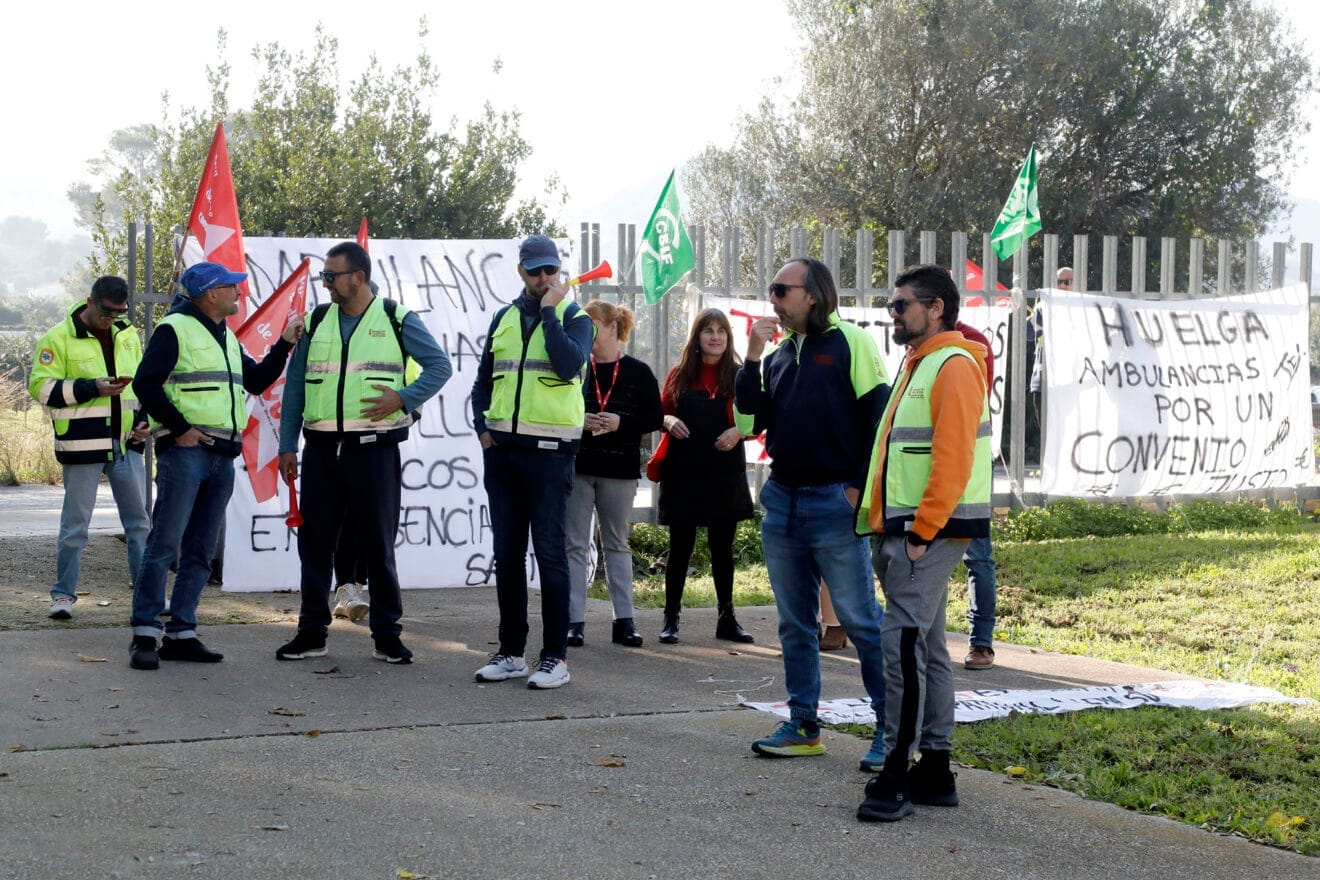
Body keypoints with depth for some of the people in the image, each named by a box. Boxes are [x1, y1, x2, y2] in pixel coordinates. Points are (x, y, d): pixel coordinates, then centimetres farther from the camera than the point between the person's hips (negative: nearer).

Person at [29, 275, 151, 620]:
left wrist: (143, 420, 7)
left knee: (138, 520, 6)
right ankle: (63, 595, 11)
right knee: (75, 524, 1)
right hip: (82, 445, -5)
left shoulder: (127, 335, 12)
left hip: (125, 443, 5)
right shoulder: (59, 338, -5)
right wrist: (93, 388, -20)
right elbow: (40, 386, -12)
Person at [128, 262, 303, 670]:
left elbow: (256, 380, 25)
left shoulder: (226, 337, 21)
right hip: (185, 451, -8)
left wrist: (284, 345, 14)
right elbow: (145, 383, -12)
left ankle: (182, 634, 12)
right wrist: (179, 429, -15)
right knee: (165, 544, -10)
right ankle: (145, 635, -9)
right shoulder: (175, 329, -5)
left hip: (222, 456, 8)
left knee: (200, 552, 8)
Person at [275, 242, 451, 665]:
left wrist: (402, 398, -15)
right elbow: (295, 386, 11)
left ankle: (386, 634, 11)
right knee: (314, 541, 6)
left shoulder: (397, 320, 0)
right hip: (321, 450, 3)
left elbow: (440, 366, 1)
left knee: (378, 545, 2)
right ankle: (312, 632, 15)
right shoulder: (316, 321, 9)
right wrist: (287, 446, 6)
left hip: (374, 450, -3)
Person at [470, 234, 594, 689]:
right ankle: (511, 652, 15)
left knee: (549, 552, -5)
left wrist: (550, 310, -14)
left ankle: (555, 656, -1)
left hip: (549, 450, -5)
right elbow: (483, 381, 22)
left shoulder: (575, 319, 0)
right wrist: (483, 427, 7)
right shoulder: (504, 318, 15)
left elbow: (569, 365, -20)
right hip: (502, 449, 5)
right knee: (507, 553, 8)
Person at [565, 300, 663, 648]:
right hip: (576, 466, 1)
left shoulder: (638, 372, 1)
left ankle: (624, 620, 11)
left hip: (619, 470, -1)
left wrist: (621, 423, -14)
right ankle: (575, 620, 3)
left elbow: (655, 418, 1)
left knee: (617, 544, 8)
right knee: (575, 544, 1)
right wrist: (578, 421, -13)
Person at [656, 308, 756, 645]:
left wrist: (738, 431, -16)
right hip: (684, 471, 0)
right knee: (680, 545, 2)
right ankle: (671, 618, 7)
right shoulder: (680, 375, 7)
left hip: (724, 472, 0)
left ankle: (727, 618, 15)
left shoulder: (738, 376, 3)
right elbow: (661, 413, 12)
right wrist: (669, 421, -10)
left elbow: (755, 420, 4)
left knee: (722, 546, 7)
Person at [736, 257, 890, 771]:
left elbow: (879, 415, -9)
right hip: (782, 502, 7)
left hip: (834, 503, -7)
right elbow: (751, 421, 9)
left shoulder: (850, 343, -5)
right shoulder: (777, 355, 15)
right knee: (794, 622, 11)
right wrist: (753, 358, 0)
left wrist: (860, 487, -13)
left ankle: (891, 728, -1)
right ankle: (802, 725, 18)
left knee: (861, 618, -6)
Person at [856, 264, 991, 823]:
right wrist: (887, 527, 16)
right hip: (906, 528, 10)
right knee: (926, 646, 11)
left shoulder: (954, 366, -12)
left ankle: (898, 772, -11)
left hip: (931, 530, -10)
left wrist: (921, 532, -21)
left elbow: (953, 460, -20)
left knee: (904, 641, -13)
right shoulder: (918, 365, 20)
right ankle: (935, 771, 16)